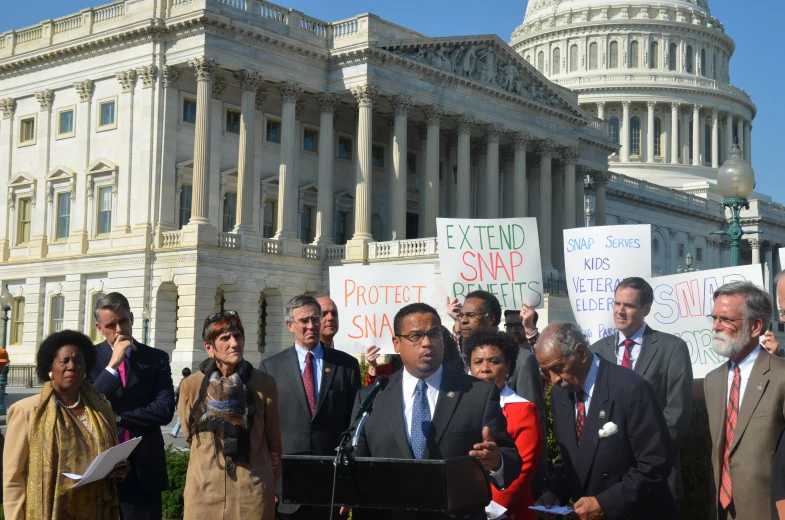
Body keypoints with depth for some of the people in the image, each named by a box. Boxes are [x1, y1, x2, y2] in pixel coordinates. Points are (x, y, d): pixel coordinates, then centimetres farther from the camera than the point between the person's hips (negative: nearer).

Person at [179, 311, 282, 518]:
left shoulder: (264, 385, -1)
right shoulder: (190, 386, -1)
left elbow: (274, 442, 8)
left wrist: (272, 488, 13)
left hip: (253, 493, 0)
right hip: (204, 491, 0)